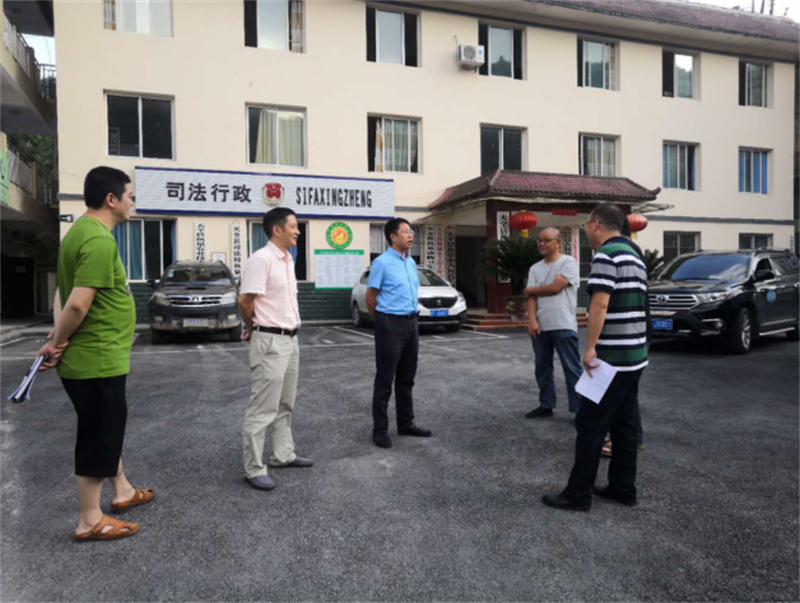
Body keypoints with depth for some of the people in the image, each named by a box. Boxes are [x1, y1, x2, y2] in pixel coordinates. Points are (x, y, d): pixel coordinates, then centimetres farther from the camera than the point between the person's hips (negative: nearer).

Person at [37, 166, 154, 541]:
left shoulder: (81, 232, 10)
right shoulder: (99, 241, -22)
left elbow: (66, 294, 13)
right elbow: (78, 304, -27)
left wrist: (58, 338, 3)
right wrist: (58, 343, -11)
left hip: (99, 358, 10)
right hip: (98, 360, -10)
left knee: (109, 427, 23)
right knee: (99, 437, 3)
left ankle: (123, 492, 41)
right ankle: (90, 522, 19)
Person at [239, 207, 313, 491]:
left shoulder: (288, 260, 12)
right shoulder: (261, 259, -16)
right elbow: (245, 301, -16)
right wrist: (254, 328, 1)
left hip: (290, 340, 9)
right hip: (270, 342, -9)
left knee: (285, 405, 17)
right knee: (263, 409, -2)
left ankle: (282, 454, 30)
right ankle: (254, 469, 8)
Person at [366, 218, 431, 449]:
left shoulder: (411, 262, 13)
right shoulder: (382, 262, -10)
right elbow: (370, 296, -6)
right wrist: (382, 322, 4)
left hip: (411, 323, 7)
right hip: (391, 324, -7)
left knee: (406, 378, 14)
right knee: (385, 379, -2)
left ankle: (406, 423, 24)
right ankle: (380, 429, 6)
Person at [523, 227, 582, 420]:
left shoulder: (568, 262, -4)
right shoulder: (535, 268, 13)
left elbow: (555, 287, -15)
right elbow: (531, 297, 5)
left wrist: (530, 289, 1)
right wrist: (532, 320, -10)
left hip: (563, 326, -6)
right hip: (540, 326, 6)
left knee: (572, 369, -3)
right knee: (542, 368, 12)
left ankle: (580, 409, 3)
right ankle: (546, 405, 23)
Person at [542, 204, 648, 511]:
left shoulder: (606, 254, -14)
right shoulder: (634, 257, 16)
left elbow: (600, 304, -24)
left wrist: (590, 348, -24)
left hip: (611, 358, -9)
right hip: (635, 356, 9)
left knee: (590, 426, -2)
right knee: (624, 425, 14)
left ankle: (578, 494, 5)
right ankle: (623, 488, 22)